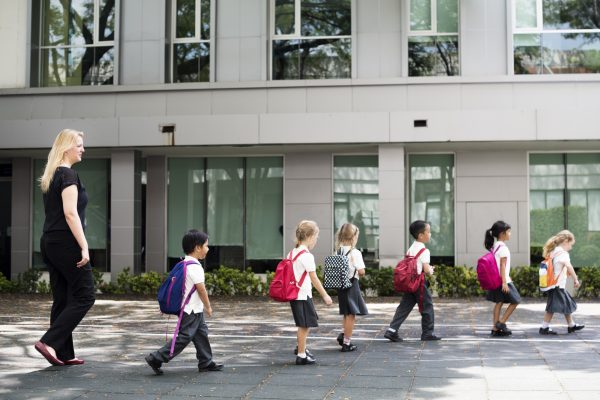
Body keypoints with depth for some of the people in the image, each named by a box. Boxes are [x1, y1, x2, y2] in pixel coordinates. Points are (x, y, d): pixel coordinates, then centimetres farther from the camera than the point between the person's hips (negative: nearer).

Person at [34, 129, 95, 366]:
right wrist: (84, 247, -20)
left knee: (62, 300, 10)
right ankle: (48, 342, -9)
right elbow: (70, 213, -19)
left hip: (49, 242, 9)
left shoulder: (50, 176, 17)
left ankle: (63, 354, 12)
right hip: (66, 242, -9)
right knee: (85, 296, -3)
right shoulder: (68, 175, -12)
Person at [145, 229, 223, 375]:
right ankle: (156, 359, -3)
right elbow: (201, 289, -18)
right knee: (183, 337, -6)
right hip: (192, 311, -10)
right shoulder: (195, 267, -21)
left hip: (195, 310, 10)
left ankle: (206, 363, 23)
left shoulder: (185, 264, 9)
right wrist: (208, 307, -6)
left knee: (201, 334, 15)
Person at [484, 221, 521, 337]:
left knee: (499, 303, 9)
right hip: (503, 280, -9)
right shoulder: (503, 247, -15)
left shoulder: (494, 247, 12)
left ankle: (495, 328, 8)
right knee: (515, 301, 3)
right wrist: (504, 282, -21)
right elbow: (502, 265, -19)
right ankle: (501, 323, 1)